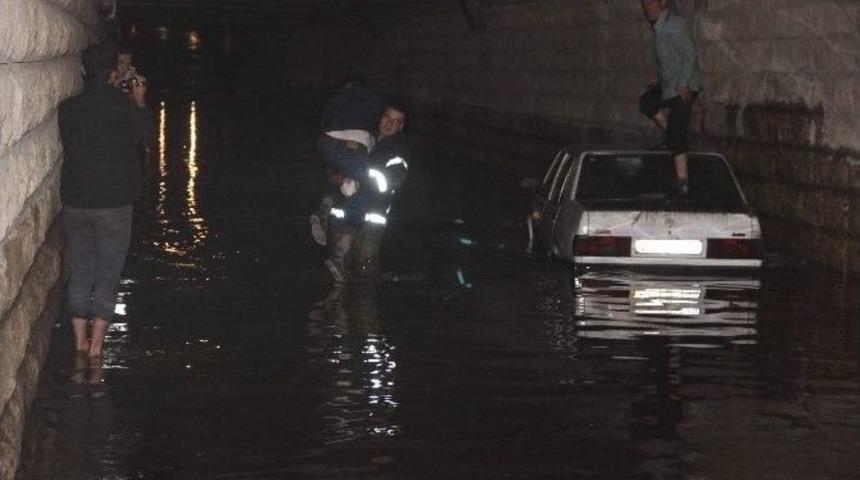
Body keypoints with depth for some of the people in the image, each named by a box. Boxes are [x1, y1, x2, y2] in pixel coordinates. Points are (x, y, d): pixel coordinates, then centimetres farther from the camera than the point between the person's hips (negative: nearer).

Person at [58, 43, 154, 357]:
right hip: (114, 202, -3)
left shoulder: (67, 109, -3)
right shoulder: (124, 107, -11)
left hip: (74, 203, 3)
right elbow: (147, 136, 6)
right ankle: (96, 344, 1)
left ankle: (80, 341, 14)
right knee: (107, 275, 5)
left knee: (80, 273, 13)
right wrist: (141, 102, 20)